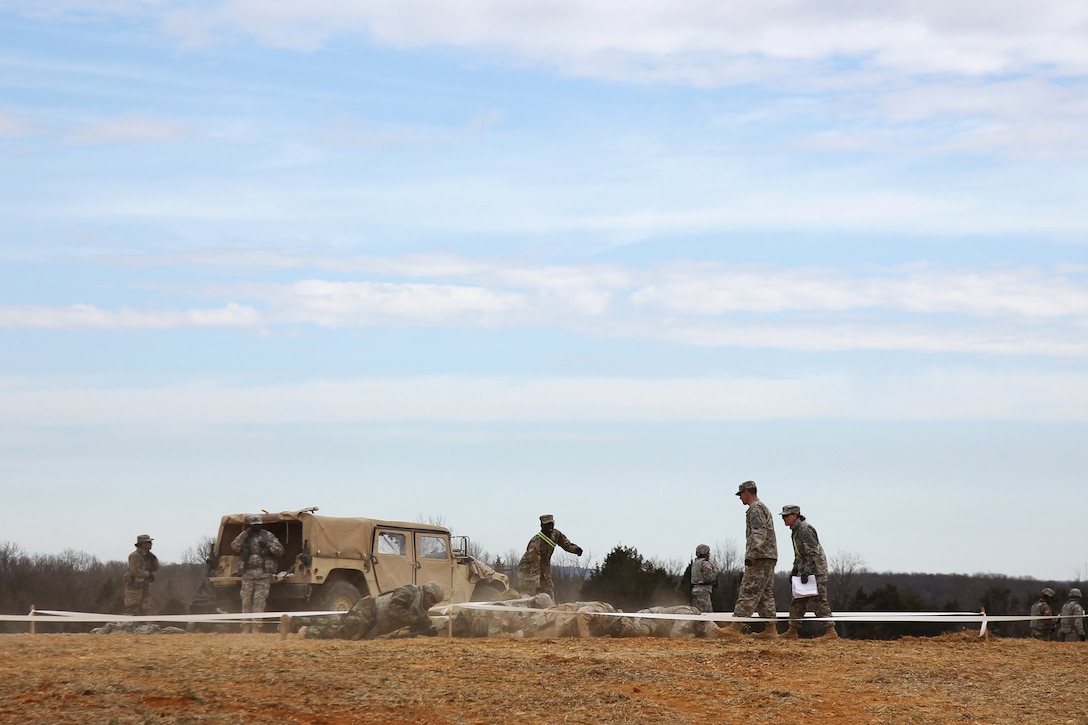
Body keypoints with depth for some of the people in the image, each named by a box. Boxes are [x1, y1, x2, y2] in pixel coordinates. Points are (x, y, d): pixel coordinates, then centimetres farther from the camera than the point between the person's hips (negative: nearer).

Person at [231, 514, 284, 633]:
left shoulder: (268, 536, 8)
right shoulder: (244, 537, 13)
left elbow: (280, 551, 4)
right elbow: (235, 546, -5)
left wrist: (268, 544, -11)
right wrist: (245, 533, -10)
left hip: (264, 575, -2)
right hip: (247, 575, 2)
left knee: (259, 602, -8)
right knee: (246, 601, 0)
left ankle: (256, 627, -8)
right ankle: (246, 628, 4)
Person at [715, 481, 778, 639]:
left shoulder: (755, 509, -8)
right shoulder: (764, 507, 25)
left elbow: (759, 533, -20)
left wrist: (751, 555, -25)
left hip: (760, 558, -10)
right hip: (770, 558, 10)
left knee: (748, 592, -12)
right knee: (765, 594, 8)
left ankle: (735, 627, -16)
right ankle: (770, 629, 4)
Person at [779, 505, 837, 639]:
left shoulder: (804, 529, -16)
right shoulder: (796, 530, 17)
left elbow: (812, 553, -22)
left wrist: (806, 571, -25)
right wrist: (795, 570, 22)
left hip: (816, 570, -11)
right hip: (806, 571, 11)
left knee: (818, 601, -12)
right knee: (798, 602, 11)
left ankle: (831, 631, -13)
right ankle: (793, 631, 15)